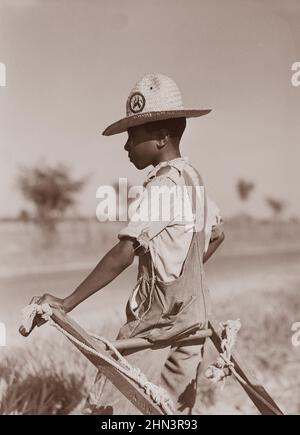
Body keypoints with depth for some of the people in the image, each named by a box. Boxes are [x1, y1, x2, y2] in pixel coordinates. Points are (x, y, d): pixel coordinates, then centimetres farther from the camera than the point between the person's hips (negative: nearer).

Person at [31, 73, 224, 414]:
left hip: (158, 322, -9)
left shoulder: (163, 185, -19)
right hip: (191, 320, 9)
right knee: (177, 407, 18)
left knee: (108, 406, -1)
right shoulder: (192, 178, 9)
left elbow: (123, 255, -27)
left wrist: (66, 303, -24)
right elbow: (217, 234, 23)